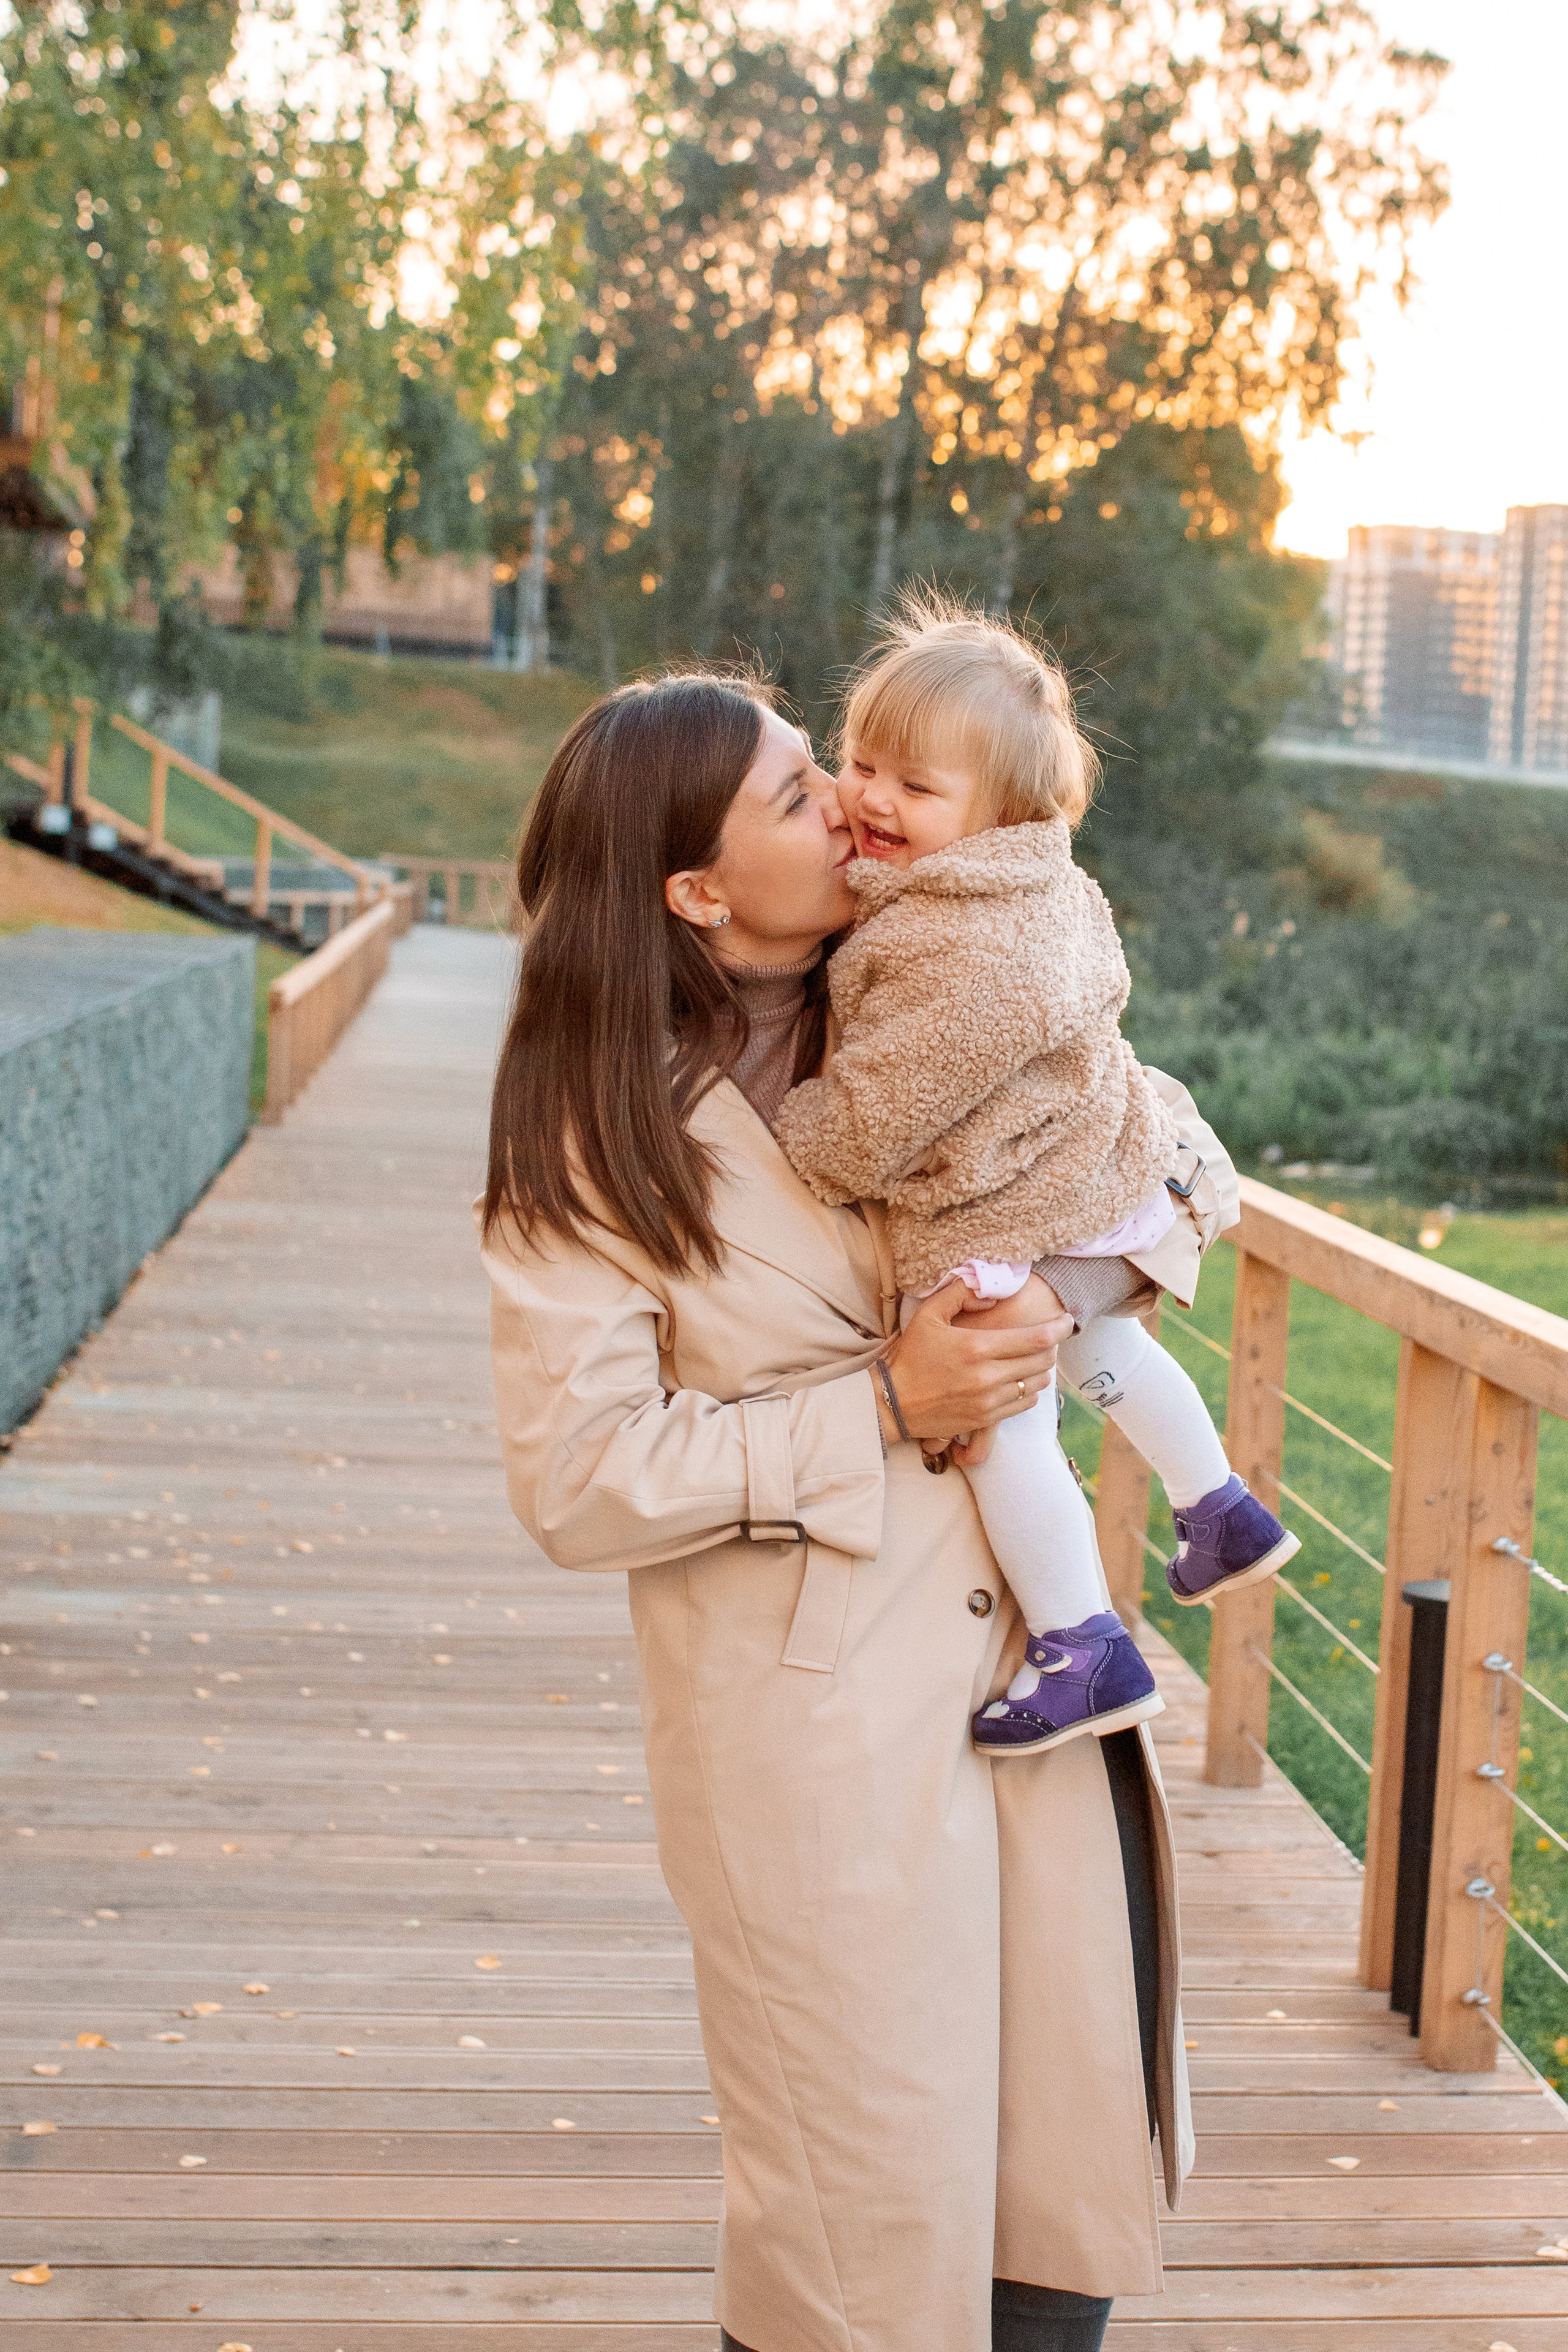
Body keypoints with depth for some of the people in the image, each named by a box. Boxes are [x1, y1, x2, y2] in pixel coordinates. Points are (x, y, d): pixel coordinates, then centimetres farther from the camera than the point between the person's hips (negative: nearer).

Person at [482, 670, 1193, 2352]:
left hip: (1028, 1664, 6)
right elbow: (577, 1483, -13)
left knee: (1077, 2190, 11)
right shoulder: (599, 1141, -11)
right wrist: (885, 1415, -16)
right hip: (824, 1727, -5)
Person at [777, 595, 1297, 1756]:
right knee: (1102, 1348, 32)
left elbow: (875, 1115, -25)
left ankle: (1084, 1650, 6)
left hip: (1007, 1222, -10)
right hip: (1107, 1173, 10)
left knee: (1002, 1424, 1)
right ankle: (1223, 1511, 46)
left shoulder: (963, 954, -31)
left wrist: (789, 1141, -8)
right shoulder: (1051, 884, 1)